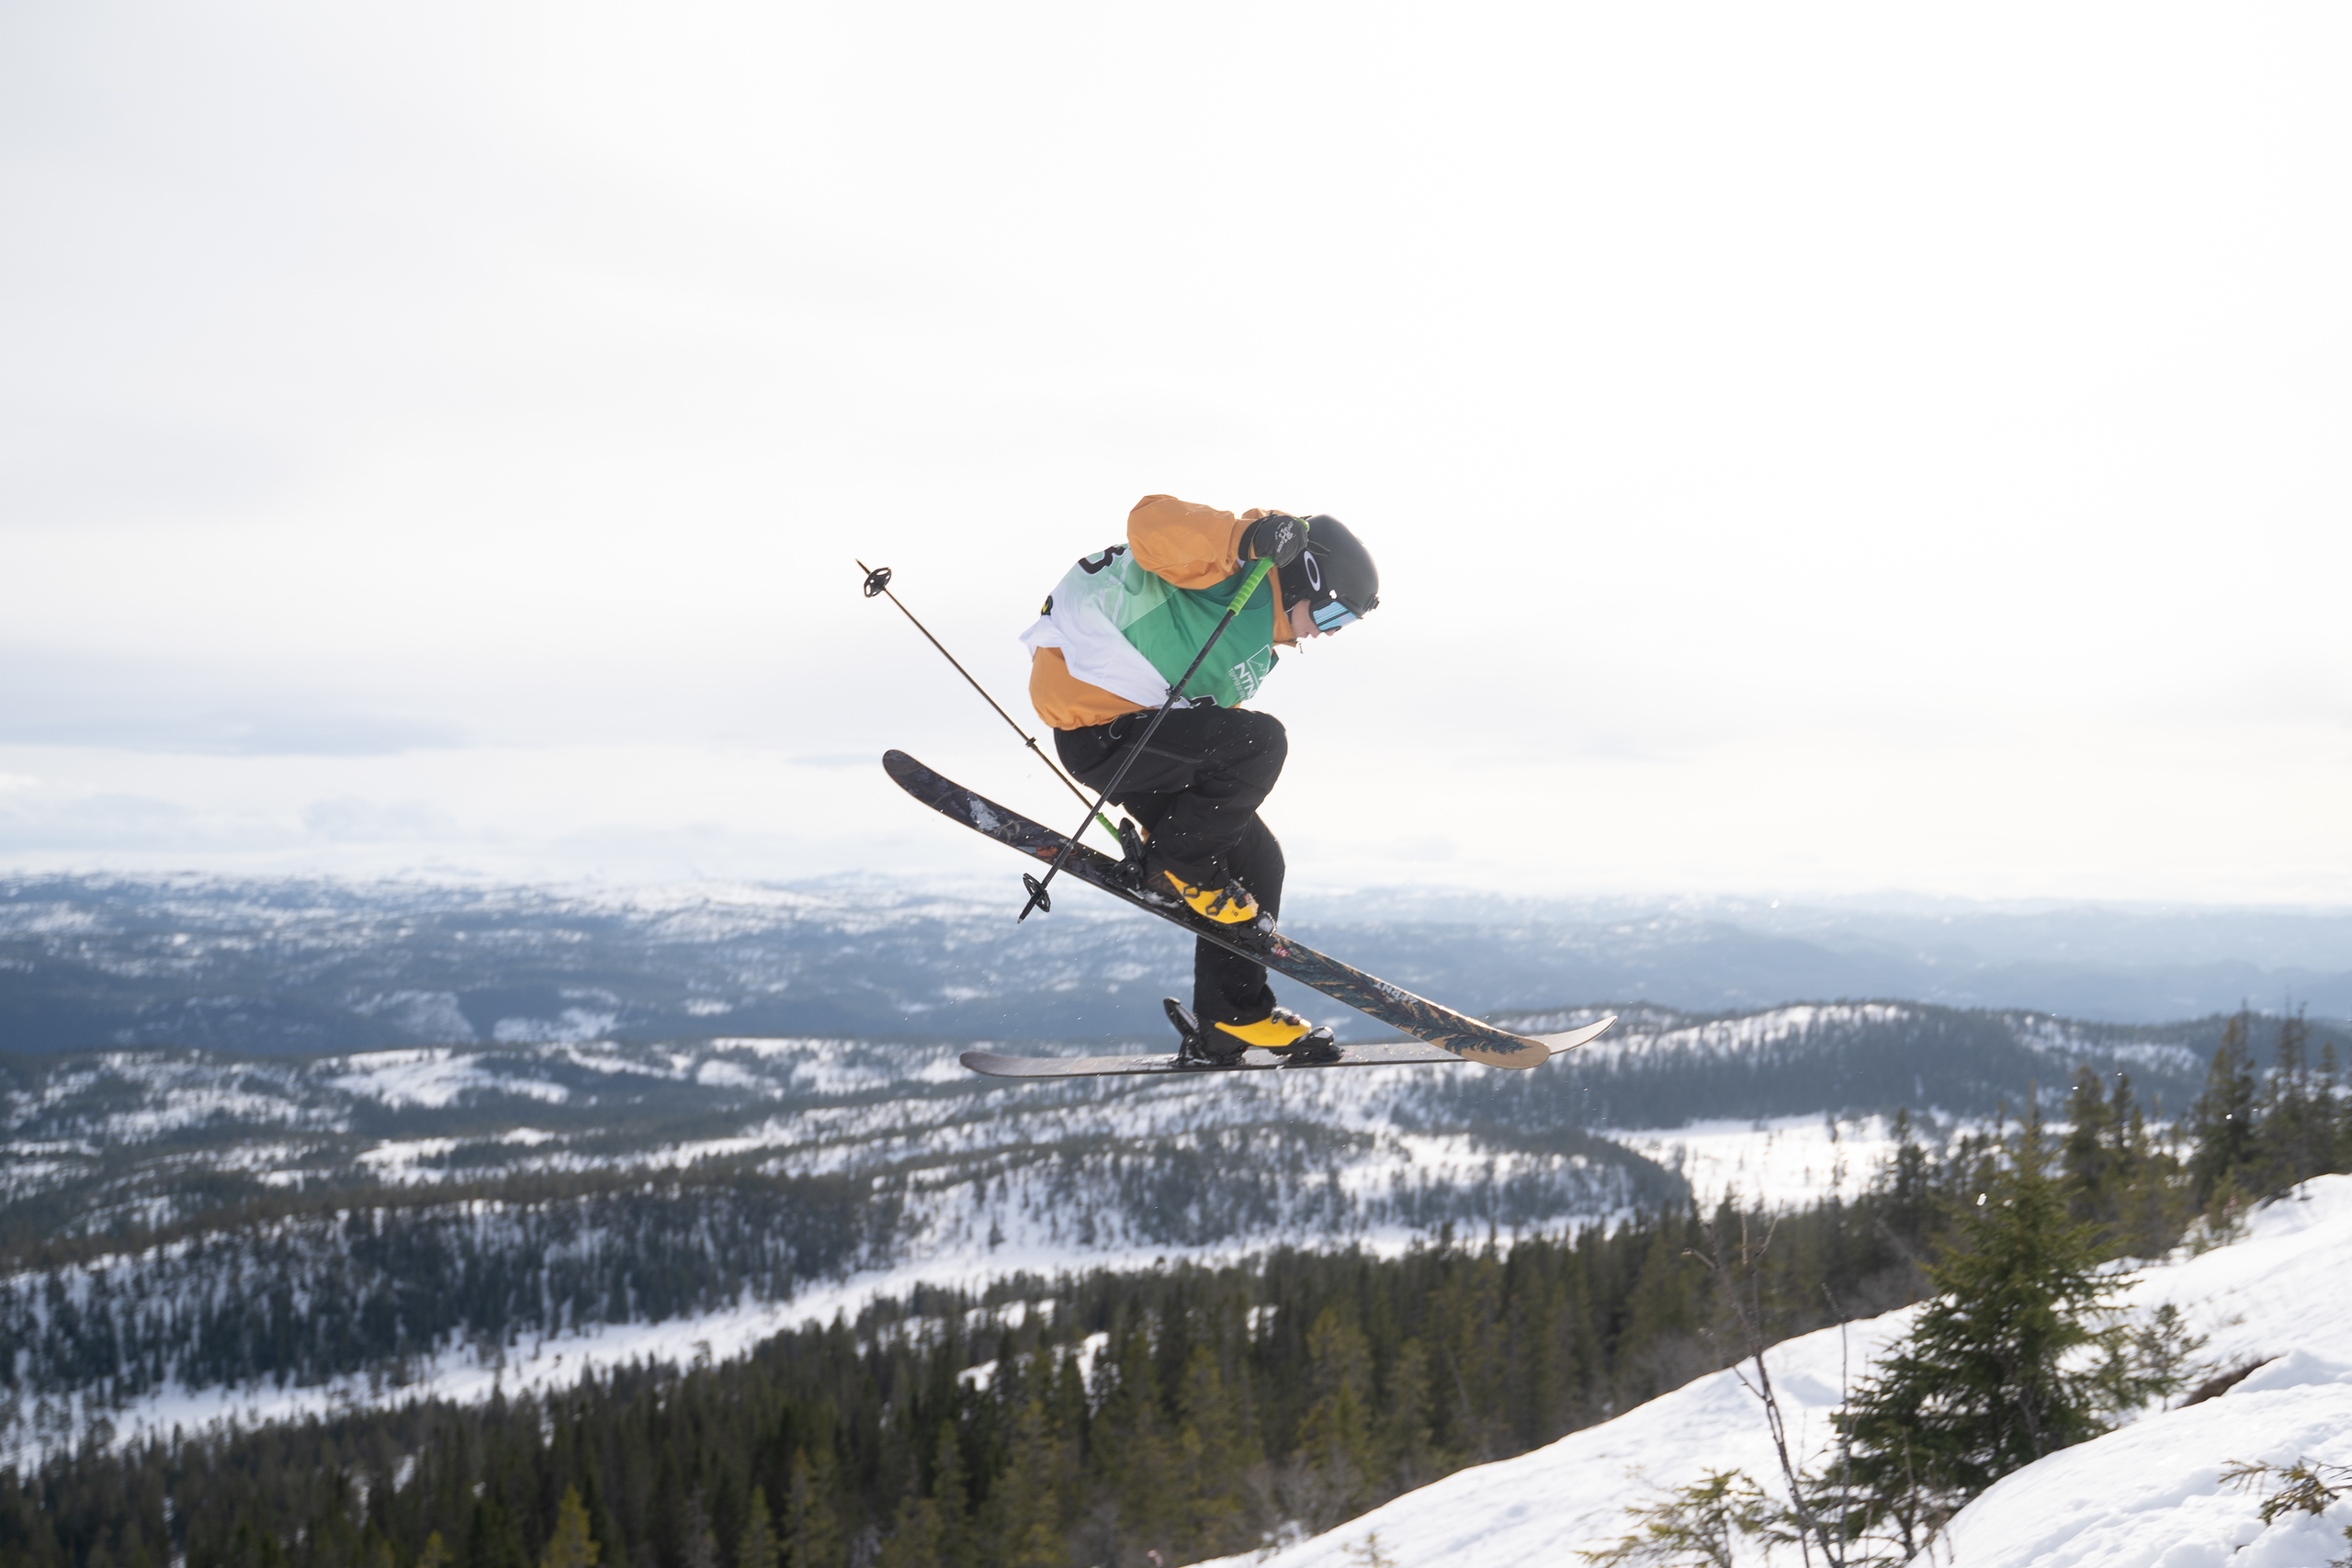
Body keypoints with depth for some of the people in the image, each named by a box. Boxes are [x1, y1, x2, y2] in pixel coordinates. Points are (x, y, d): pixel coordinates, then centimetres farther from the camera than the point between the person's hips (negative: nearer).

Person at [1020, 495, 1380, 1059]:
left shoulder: (1260, 643, 20)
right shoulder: (1231, 569, -12)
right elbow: (1151, 524, -30)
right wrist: (1247, 536, -41)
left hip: (1148, 734, 11)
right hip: (1098, 731, -11)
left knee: (1257, 862, 8)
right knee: (1262, 741, -26)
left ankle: (1231, 1019, 18)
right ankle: (1178, 868, -8)